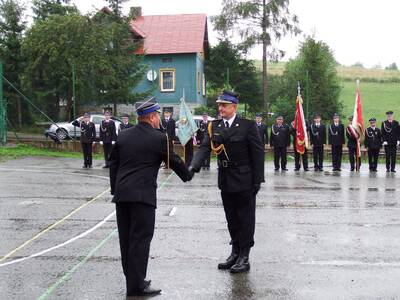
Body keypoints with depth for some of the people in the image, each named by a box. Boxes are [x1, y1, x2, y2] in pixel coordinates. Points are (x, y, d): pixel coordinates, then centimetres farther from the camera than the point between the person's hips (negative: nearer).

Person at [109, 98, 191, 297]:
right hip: (143, 195, -6)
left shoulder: (123, 135, 11)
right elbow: (174, 161, 4)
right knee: (140, 238, -2)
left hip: (121, 194, 6)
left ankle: (132, 279, 24)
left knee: (126, 238, 13)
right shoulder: (159, 138, -6)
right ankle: (136, 285, 1)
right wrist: (187, 176, 23)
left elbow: (113, 164, 14)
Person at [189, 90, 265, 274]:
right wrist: (193, 166, -23)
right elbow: (205, 147, -5)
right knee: (231, 219, 15)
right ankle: (235, 253, 29)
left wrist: (257, 180, -13)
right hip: (225, 180, 5)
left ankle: (244, 257, 12)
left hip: (244, 181, -5)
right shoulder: (214, 126, 4)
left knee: (245, 219, 4)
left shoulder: (248, 126, -9)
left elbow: (258, 153, -10)